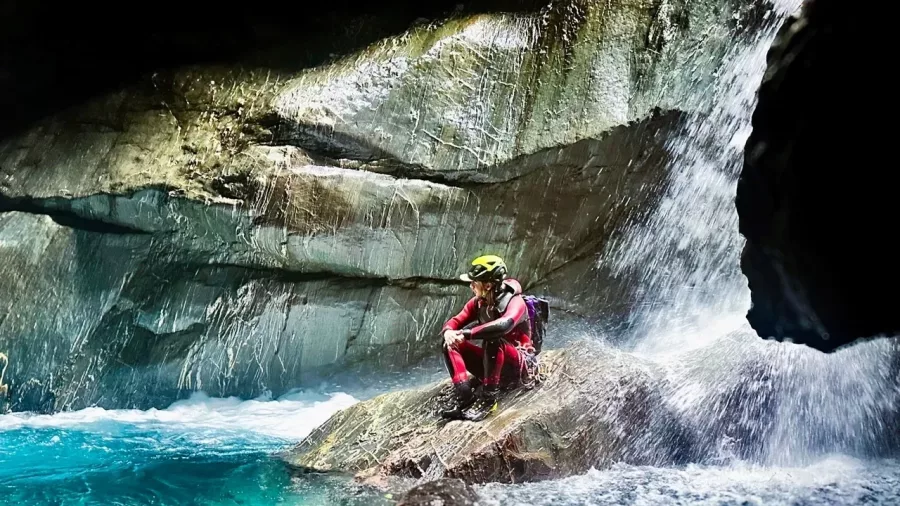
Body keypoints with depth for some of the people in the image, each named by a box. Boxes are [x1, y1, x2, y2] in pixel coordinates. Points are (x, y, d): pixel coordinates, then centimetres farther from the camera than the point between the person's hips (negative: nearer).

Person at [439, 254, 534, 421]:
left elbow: (503, 325, -42)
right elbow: (455, 322, -2)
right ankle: (465, 398, -25)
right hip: (491, 361, 7)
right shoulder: (478, 303, -1)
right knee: (450, 344, -13)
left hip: (518, 362, -7)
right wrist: (448, 332, -27)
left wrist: (467, 334, -42)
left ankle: (488, 398, -31)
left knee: (493, 340, -36)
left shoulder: (514, 302, -22)